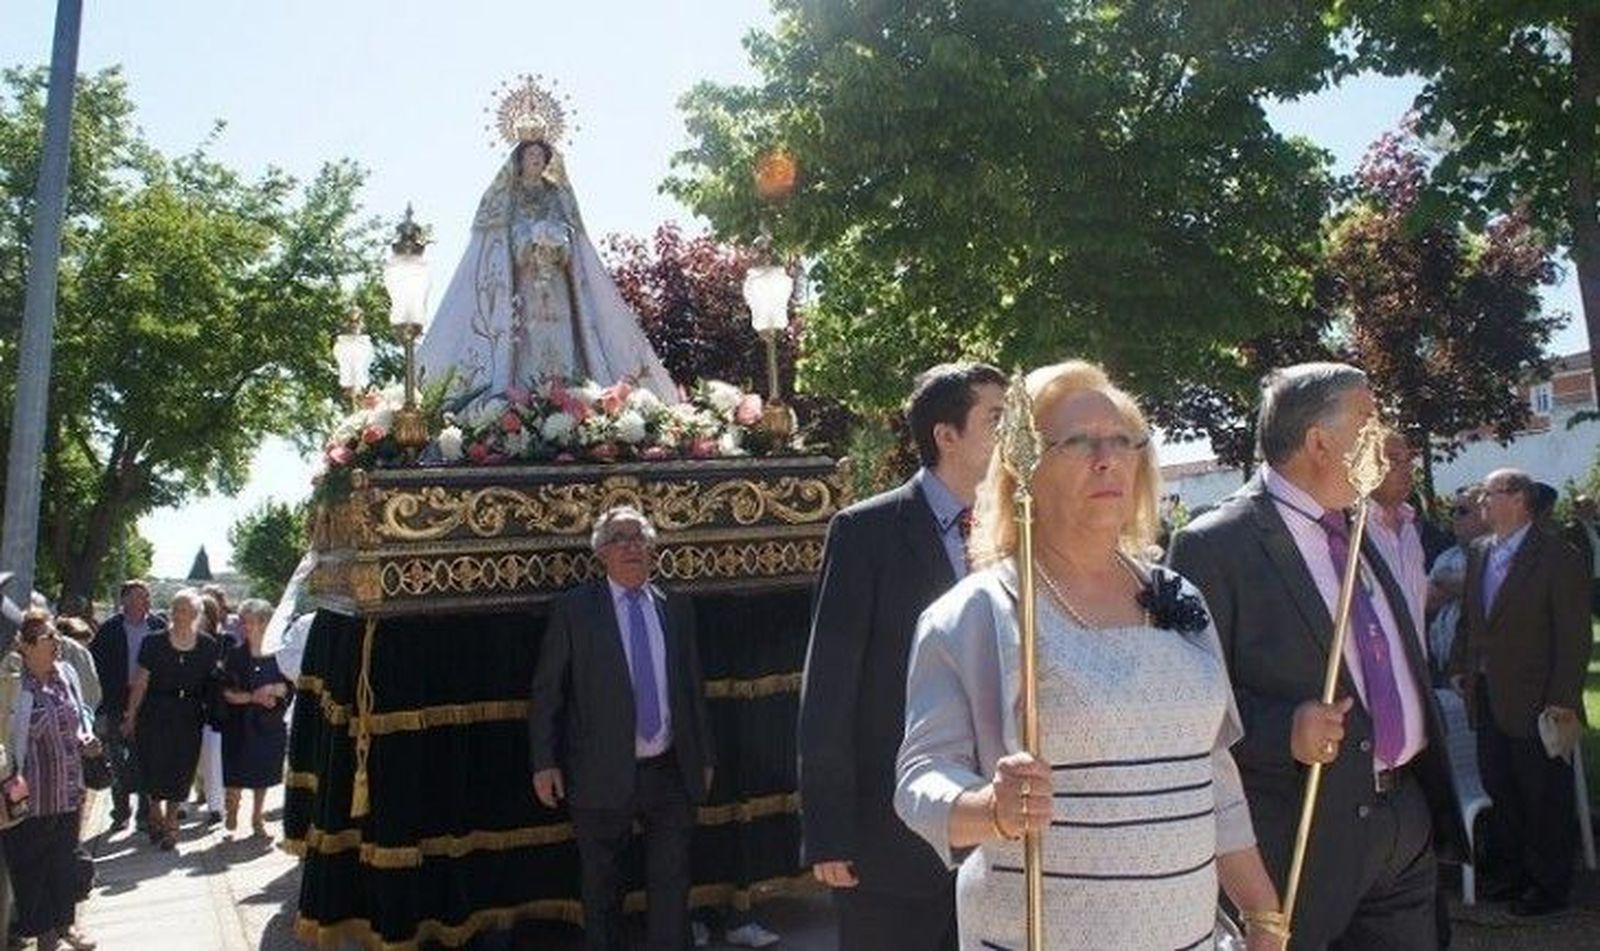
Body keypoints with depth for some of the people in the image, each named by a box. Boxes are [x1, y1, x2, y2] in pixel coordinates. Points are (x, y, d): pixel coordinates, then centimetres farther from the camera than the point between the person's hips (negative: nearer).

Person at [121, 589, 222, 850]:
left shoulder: (208, 647, -2)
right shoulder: (154, 643, -3)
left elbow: (213, 685, 5)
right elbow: (140, 682, 0)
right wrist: (131, 716, 1)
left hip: (189, 717, 1)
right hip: (155, 714, 0)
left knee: (181, 769, 3)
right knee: (154, 765, 1)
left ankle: (170, 821, 21)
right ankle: (156, 813, 27)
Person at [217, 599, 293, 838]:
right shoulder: (234, 654, -3)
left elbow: (290, 686, 0)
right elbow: (225, 692, -7)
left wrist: (272, 689, -19)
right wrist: (252, 696, -18)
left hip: (270, 722, 1)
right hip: (239, 722, -1)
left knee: (263, 774, 11)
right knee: (237, 774, 1)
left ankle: (257, 818, 26)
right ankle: (232, 813, 26)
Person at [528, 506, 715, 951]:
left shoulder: (676, 608, 7)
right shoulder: (573, 610, -3)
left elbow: (694, 687, 12)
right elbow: (546, 691, -2)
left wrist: (704, 755, 13)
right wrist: (544, 763, -7)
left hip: (671, 773, 3)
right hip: (604, 776, -2)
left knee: (672, 888, 10)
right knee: (601, 891, 14)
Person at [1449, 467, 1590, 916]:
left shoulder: (1558, 558, -12)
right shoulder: (1478, 553, 7)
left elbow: (1574, 636, -13)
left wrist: (1564, 701, -15)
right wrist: (1461, 666, 8)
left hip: (1535, 703, -6)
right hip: (1486, 698, 6)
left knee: (1545, 798, 7)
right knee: (1499, 790, 15)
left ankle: (1549, 885, 23)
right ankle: (1515, 870, 31)